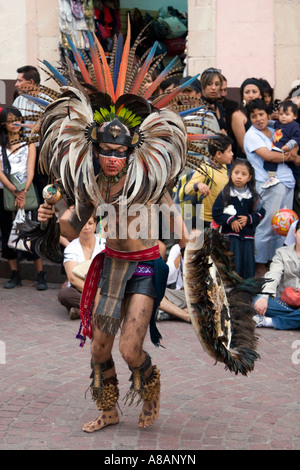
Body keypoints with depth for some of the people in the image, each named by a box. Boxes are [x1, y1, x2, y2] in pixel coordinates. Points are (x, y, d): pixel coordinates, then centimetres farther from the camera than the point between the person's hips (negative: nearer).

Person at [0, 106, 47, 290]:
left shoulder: (29, 143, 4)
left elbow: (30, 170, -5)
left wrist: (23, 193, -19)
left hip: (26, 192, -2)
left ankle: (41, 275, -3)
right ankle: (15, 275, 13)